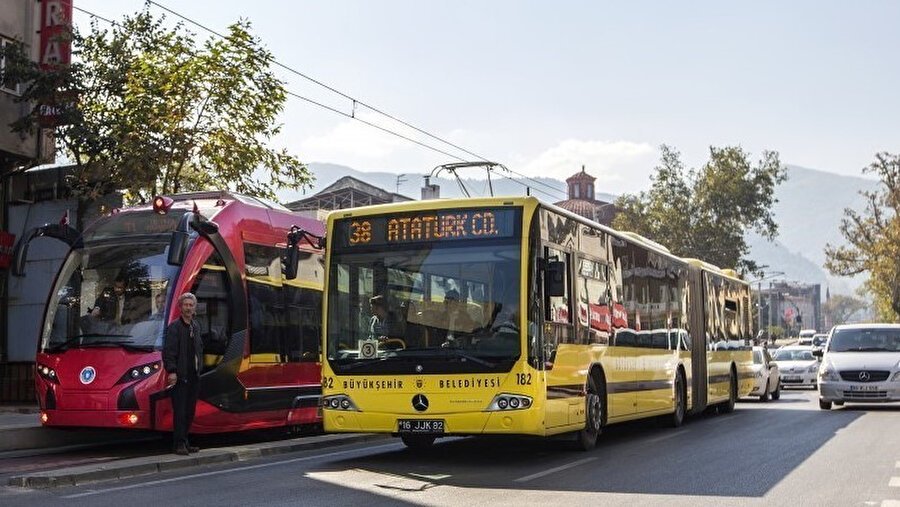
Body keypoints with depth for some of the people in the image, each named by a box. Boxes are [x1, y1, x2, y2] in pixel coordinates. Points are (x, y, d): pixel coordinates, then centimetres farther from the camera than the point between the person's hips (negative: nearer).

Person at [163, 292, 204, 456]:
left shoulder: (196, 326, 15)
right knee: (179, 411, -5)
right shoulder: (174, 327, -7)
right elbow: (168, 352, -12)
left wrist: (199, 366, 13)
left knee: (190, 411, 10)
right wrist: (172, 371, -18)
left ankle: (184, 442, 17)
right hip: (180, 376, -7)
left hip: (194, 376, 7)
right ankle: (179, 444, -1)